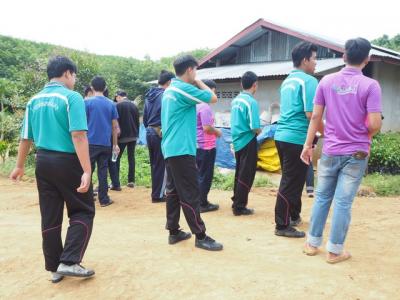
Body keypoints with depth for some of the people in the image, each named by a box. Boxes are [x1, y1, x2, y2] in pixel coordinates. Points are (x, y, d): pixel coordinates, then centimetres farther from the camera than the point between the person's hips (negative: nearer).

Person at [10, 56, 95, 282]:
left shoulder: (35, 100, 10)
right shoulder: (71, 97, -10)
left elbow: (26, 138, 14)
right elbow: (78, 136, -20)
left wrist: (20, 166, 26)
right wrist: (87, 171, -24)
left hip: (43, 162, 7)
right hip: (67, 162, -6)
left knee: (50, 218, 13)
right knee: (83, 211, 7)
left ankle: (55, 268, 22)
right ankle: (69, 262, -1)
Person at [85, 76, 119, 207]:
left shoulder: (87, 102, -4)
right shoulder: (111, 104, 6)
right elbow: (115, 126, 7)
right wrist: (115, 144, 14)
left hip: (90, 142, -2)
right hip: (105, 144, 3)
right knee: (103, 171, 8)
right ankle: (104, 199, 11)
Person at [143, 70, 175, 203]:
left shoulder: (149, 96, 12)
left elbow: (145, 117, 16)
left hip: (150, 132, 8)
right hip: (161, 133, -8)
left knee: (154, 164, 15)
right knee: (162, 165, 1)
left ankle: (156, 193, 24)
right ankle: (158, 195, 8)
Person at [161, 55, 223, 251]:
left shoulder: (170, 90, 15)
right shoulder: (184, 89, -14)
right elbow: (213, 98, -8)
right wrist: (198, 82, 3)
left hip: (170, 148, 10)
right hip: (182, 150, -10)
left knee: (173, 191, 12)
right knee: (190, 194, -5)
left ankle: (174, 232, 19)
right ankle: (200, 236, 2)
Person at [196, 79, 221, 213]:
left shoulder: (197, 105, 10)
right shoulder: (205, 107, -19)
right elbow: (207, 128, -25)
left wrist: (214, 132, 15)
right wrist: (217, 132, -8)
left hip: (198, 145, 9)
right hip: (206, 147, -9)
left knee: (201, 175, 17)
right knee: (205, 176, 0)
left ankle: (200, 201, 25)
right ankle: (202, 204, 7)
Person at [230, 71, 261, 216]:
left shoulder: (235, 100, 6)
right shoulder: (251, 102, -18)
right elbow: (255, 128, -22)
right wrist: (260, 131, -1)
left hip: (237, 141, 8)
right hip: (248, 142, -8)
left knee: (239, 174, 19)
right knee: (246, 176, 2)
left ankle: (236, 202, 29)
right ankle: (239, 207, 8)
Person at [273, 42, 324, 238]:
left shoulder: (287, 81, 16)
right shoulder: (309, 81, -11)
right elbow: (311, 114, -18)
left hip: (282, 135, 9)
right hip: (297, 138, -9)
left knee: (290, 180, 20)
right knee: (291, 183, 0)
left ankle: (293, 216, 34)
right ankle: (282, 226, 8)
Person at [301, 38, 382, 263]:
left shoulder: (327, 81, 0)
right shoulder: (370, 85, -10)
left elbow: (316, 116, 1)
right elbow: (375, 124, -14)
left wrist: (308, 145, 9)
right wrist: (366, 137, 8)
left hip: (330, 152, 3)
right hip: (356, 154, -3)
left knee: (322, 198, 14)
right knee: (343, 202, 3)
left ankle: (313, 243, 23)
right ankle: (335, 251, 13)